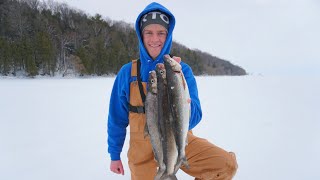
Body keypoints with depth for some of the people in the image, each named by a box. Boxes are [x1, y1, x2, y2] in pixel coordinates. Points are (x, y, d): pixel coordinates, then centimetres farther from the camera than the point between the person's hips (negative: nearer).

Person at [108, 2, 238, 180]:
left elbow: (192, 120, -17)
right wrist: (114, 155, 9)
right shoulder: (127, 72, -7)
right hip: (144, 151, 1)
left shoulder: (182, 70, -9)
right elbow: (117, 118, 3)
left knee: (226, 165, -17)